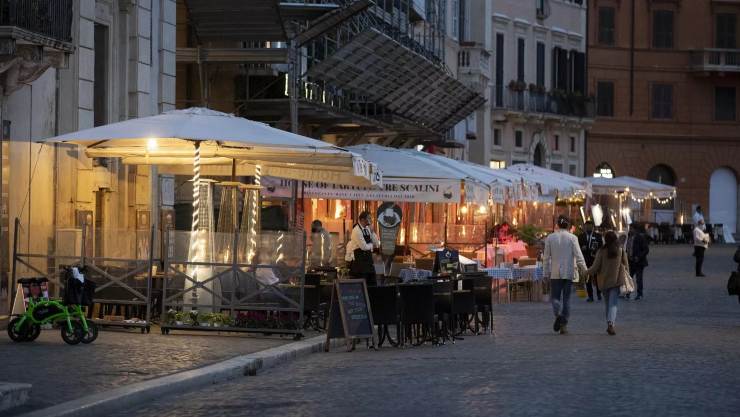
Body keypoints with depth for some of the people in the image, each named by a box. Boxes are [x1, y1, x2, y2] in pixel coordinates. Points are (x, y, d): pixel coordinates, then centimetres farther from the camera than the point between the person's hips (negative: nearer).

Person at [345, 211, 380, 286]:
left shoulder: (367, 229, 8)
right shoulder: (357, 231, -16)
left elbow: (377, 244, 7)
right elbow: (364, 247, -19)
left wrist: (372, 232, -5)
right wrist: (372, 245, 1)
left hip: (368, 259, 8)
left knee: (372, 283, 8)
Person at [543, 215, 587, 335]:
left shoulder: (550, 238, 0)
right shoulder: (572, 238, -4)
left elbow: (546, 257, 3)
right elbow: (578, 256, -8)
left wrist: (546, 273, 9)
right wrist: (584, 270, -2)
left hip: (555, 273, 0)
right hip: (569, 272, 0)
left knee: (555, 297, 8)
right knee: (566, 299, 7)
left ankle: (558, 314, -21)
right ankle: (564, 324, 6)